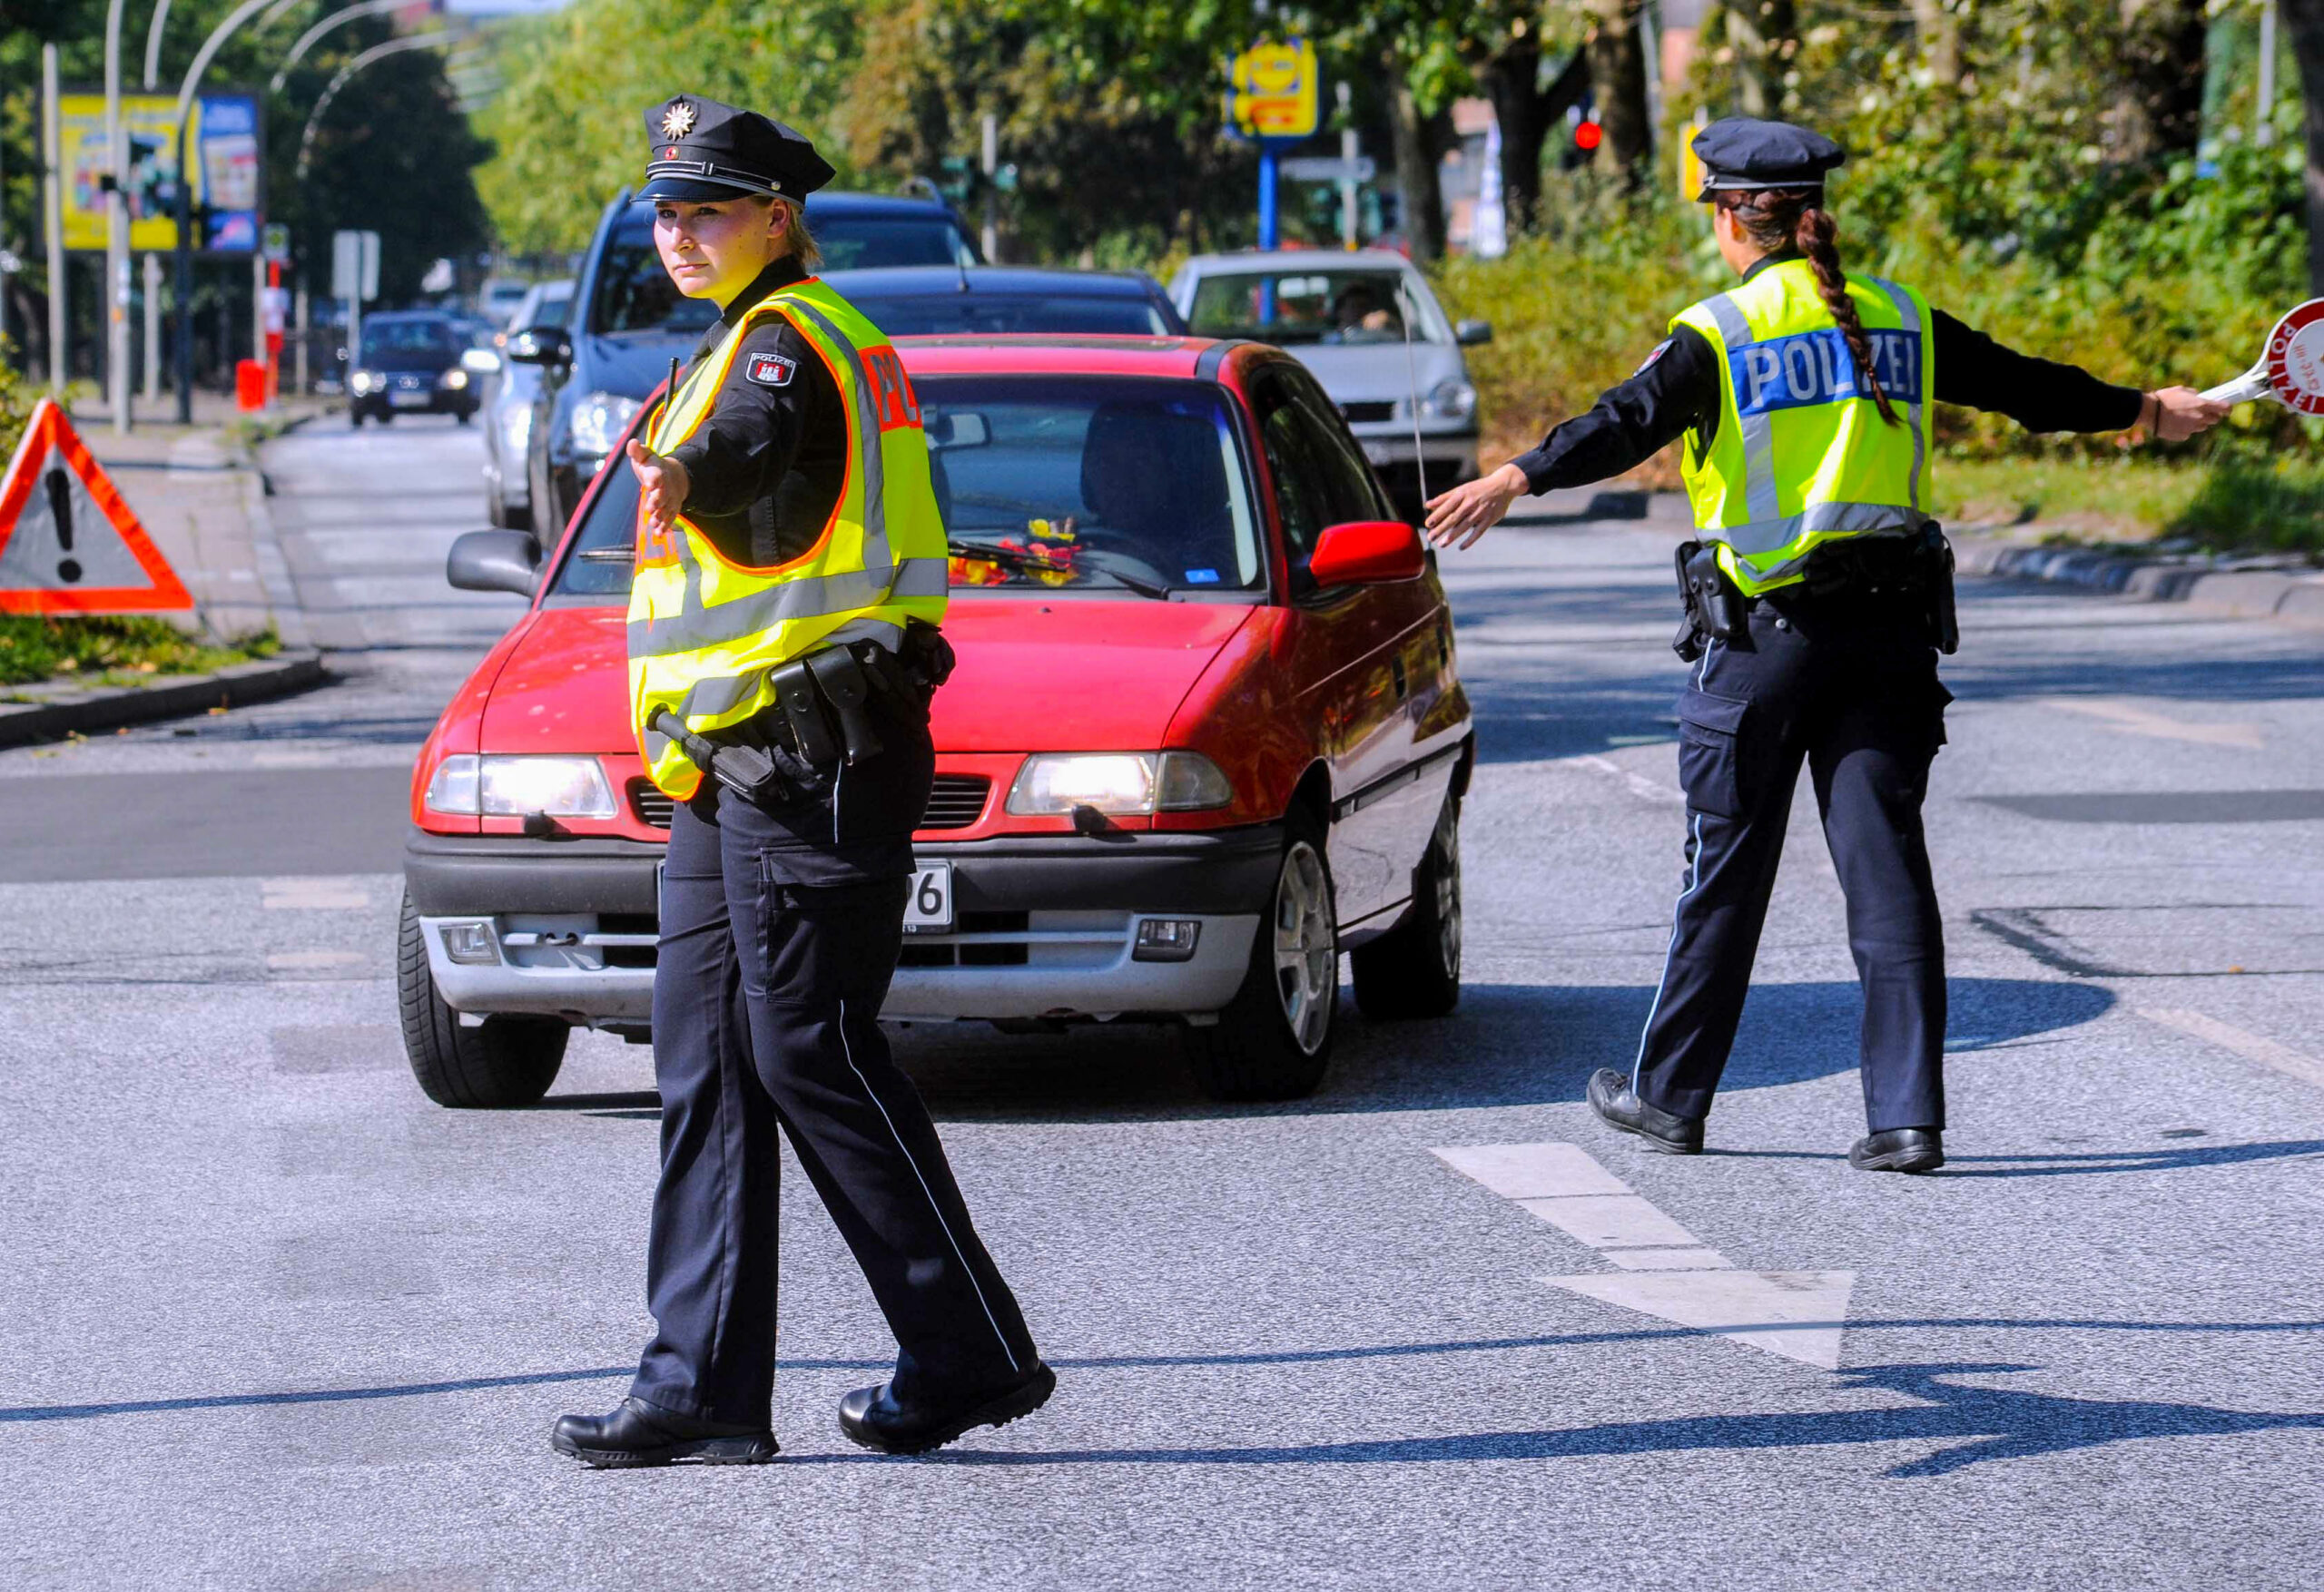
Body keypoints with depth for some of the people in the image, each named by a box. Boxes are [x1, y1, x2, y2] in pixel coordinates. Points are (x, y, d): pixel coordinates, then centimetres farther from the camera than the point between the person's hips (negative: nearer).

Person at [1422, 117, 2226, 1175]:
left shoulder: (1719, 333, -5)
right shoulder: (1900, 319, 9)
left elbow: (1625, 426, -21)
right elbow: (2026, 387, 20)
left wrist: (1513, 481, -31)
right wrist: (2147, 411, 35)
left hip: (1763, 631, -3)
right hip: (1890, 627, 3)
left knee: (1725, 876, 7)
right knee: (1887, 869, 2)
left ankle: (1670, 1096, 19)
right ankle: (1906, 1118, -4)